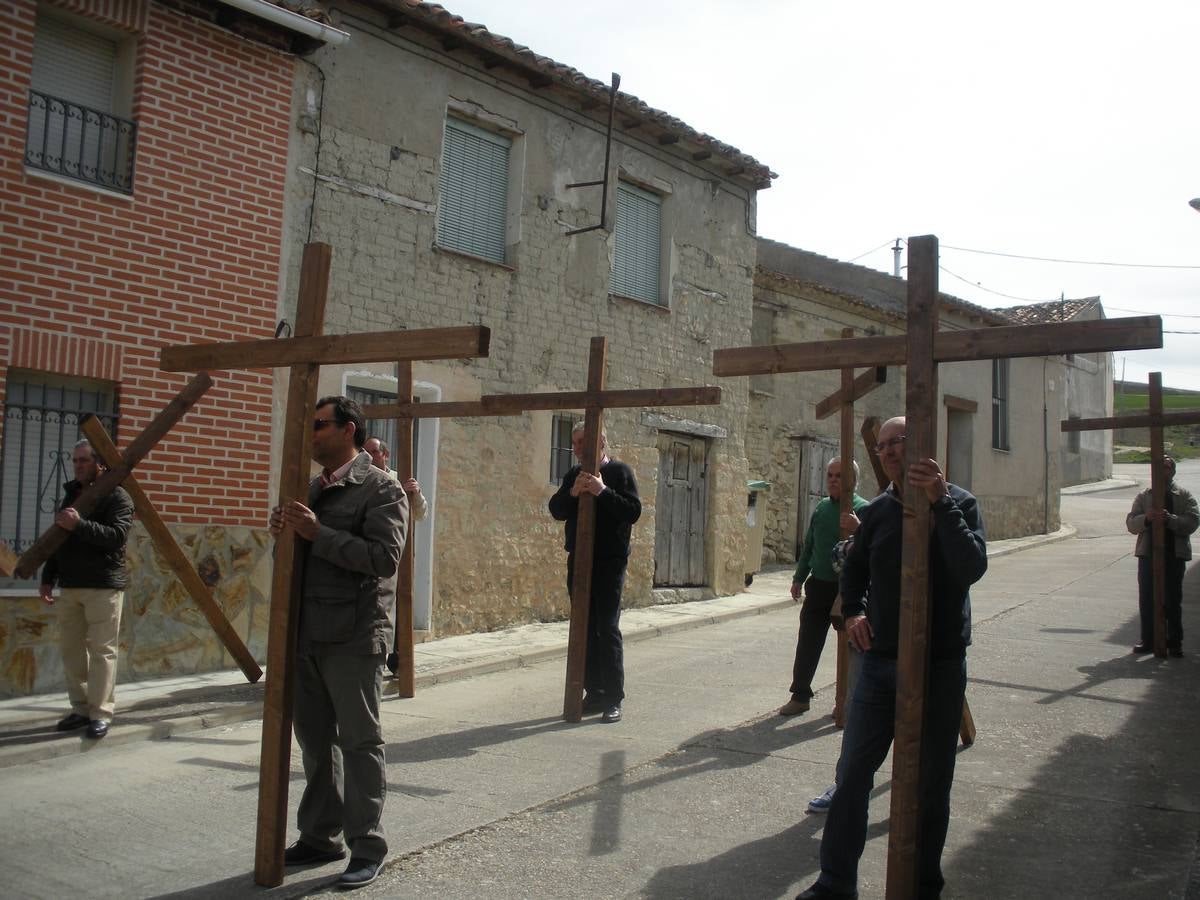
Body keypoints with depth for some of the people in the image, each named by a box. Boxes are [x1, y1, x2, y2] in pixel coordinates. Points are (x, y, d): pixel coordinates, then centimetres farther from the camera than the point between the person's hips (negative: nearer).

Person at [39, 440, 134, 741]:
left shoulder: (117, 496, -4)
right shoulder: (70, 495, 19)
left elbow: (117, 536, -18)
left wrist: (79, 525, -27)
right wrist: (48, 578, 20)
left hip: (103, 586, -7)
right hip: (70, 586, 7)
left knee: (101, 649, -6)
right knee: (71, 648, 7)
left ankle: (101, 713, -4)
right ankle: (81, 708, 14)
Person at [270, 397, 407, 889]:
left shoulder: (381, 489, -8)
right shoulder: (312, 489, 15)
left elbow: (383, 556, -20)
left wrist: (317, 533, -21)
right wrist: (285, 532, -2)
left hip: (354, 638, -7)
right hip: (308, 635, 8)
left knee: (359, 742, 2)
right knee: (315, 740, 15)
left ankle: (367, 847, 13)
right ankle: (321, 836, 29)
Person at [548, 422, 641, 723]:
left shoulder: (619, 472, -4)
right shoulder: (574, 475, 12)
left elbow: (633, 511, -13)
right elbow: (556, 510, 5)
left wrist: (603, 492, -22)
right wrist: (573, 493, -13)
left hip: (609, 562, -5)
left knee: (607, 629, -6)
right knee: (585, 629, 8)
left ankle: (613, 699, 0)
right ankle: (594, 693, 16)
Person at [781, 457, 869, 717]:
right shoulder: (822, 508, 10)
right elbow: (809, 546, 19)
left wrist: (858, 529, -38)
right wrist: (799, 578, 18)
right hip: (819, 586, 5)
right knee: (807, 644, 6)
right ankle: (800, 696, 15)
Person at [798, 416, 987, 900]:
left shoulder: (959, 503, -7)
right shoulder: (877, 511, 5)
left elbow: (972, 568, -25)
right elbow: (855, 569, 22)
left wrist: (940, 502, -31)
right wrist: (852, 611, 4)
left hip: (940, 665, -3)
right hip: (880, 662, 4)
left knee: (930, 784, 9)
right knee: (852, 774, 5)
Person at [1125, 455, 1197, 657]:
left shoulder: (1184, 496, 7)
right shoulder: (1144, 496, 11)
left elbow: (1192, 521, -8)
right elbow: (1131, 524, 2)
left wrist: (1170, 519, -23)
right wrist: (1146, 518, -18)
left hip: (1174, 554, -2)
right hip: (1148, 553, 2)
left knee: (1173, 600, 3)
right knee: (1146, 600, 4)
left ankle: (1175, 643, 12)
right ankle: (1148, 641, 14)